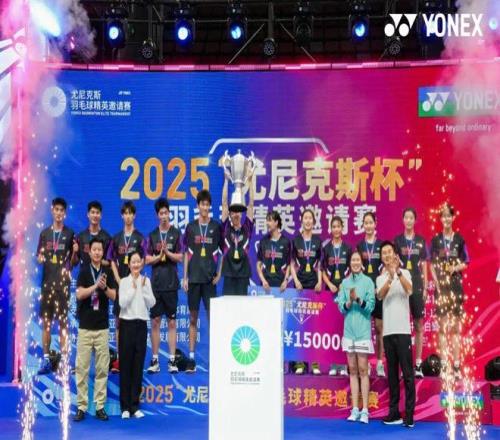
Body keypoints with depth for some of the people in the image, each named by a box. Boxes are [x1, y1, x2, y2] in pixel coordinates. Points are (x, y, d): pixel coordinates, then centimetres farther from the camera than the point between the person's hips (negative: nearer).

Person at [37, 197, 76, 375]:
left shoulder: (70, 234, 2)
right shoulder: (44, 233, 8)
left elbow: (73, 262, 4)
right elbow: (38, 258, 13)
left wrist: (75, 253, -17)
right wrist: (39, 259, -9)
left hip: (63, 283, -2)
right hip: (47, 282, 3)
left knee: (63, 321, 0)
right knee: (46, 321, 5)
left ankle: (64, 359, 5)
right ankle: (46, 359, 12)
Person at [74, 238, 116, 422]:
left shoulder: (108, 271, 7)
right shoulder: (83, 270, -2)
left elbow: (113, 296, 2)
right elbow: (79, 294, -13)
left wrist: (105, 287, -16)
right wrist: (96, 285, -24)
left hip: (102, 326, 3)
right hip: (85, 326, -3)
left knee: (102, 368, 4)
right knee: (82, 367, -1)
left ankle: (100, 406, 10)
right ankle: (81, 406, 5)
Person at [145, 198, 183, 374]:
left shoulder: (176, 233, 3)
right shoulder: (152, 235, 8)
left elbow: (180, 257, -1)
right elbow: (147, 260, 6)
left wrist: (167, 252, -16)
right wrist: (159, 256, -12)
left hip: (171, 283, -2)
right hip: (156, 283, 2)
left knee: (172, 321, 1)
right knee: (155, 321, 3)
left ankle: (172, 359, 5)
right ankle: (155, 360, 8)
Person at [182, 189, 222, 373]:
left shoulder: (216, 226, 3)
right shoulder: (191, 227, 7)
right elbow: (186, 253, 9)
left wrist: (219, 274, -2)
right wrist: (185, 277, 5)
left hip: (209, 278, -1)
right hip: (194, 278, 2)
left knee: (212, 316, -2)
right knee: (193, 318, 6)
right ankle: (191, 357, 10)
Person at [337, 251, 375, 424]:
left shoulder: (368, 281, -2)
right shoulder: (345, 283, 8)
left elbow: (371, 306, -7)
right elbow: (341, 307, 4)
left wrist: (358, 300, -23)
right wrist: (349, 302, -15)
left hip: (363, 330, -4)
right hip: (349, 330, 4)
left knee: (363, 370, -4)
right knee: (352, 370, 7)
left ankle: (365, 410, -2)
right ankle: (355, 409, 11)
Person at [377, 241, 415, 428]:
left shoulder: (405, 273, 4)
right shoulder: (380, 278, 13)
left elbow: (409, 290, -17)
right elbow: (380, 295, -9)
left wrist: (397, 272, -30)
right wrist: (390, 277, -27)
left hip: (402, 330, -4)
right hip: (387, 331, 4)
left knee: (407, 373, -5)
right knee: (392, 373, 7)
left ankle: (409, 414, -5)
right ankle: (394, 413, 12)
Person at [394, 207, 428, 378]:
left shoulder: (420, 240, 8)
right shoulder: (397, 240, 5)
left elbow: (424, 265, 10)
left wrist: (425, 287, 5)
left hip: (417, 286, 1)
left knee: (419, 325, 2)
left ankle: (418, 364, 7)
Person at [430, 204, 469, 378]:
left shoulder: (459, 239, 4)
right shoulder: (435, 240, 4)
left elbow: (465, 263, 7)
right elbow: (432, 266, 3)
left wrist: (455, 268, -14)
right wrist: (437, 285, -7)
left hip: (456, 286, 0)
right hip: (441, 286, 0)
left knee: (455, 327, 4)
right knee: (442, 326, 0)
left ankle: (456, 364, 5)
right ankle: (443, 364, 3)